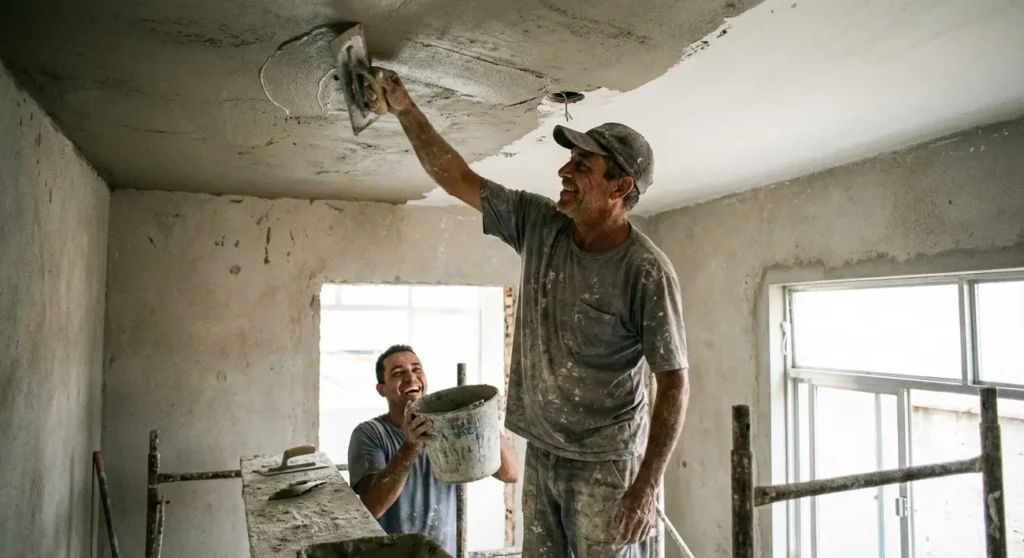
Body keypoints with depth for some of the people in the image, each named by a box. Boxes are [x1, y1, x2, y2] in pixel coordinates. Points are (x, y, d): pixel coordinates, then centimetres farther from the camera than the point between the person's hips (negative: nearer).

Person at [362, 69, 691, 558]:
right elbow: (455, 178, 3)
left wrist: (648, 484, -19)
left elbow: (674, 381, -16)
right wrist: (405, 108, -3)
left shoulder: (647, 272, -19)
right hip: (541, 451, 6)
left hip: (606, 464, -6)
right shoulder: (537, 224, -3)